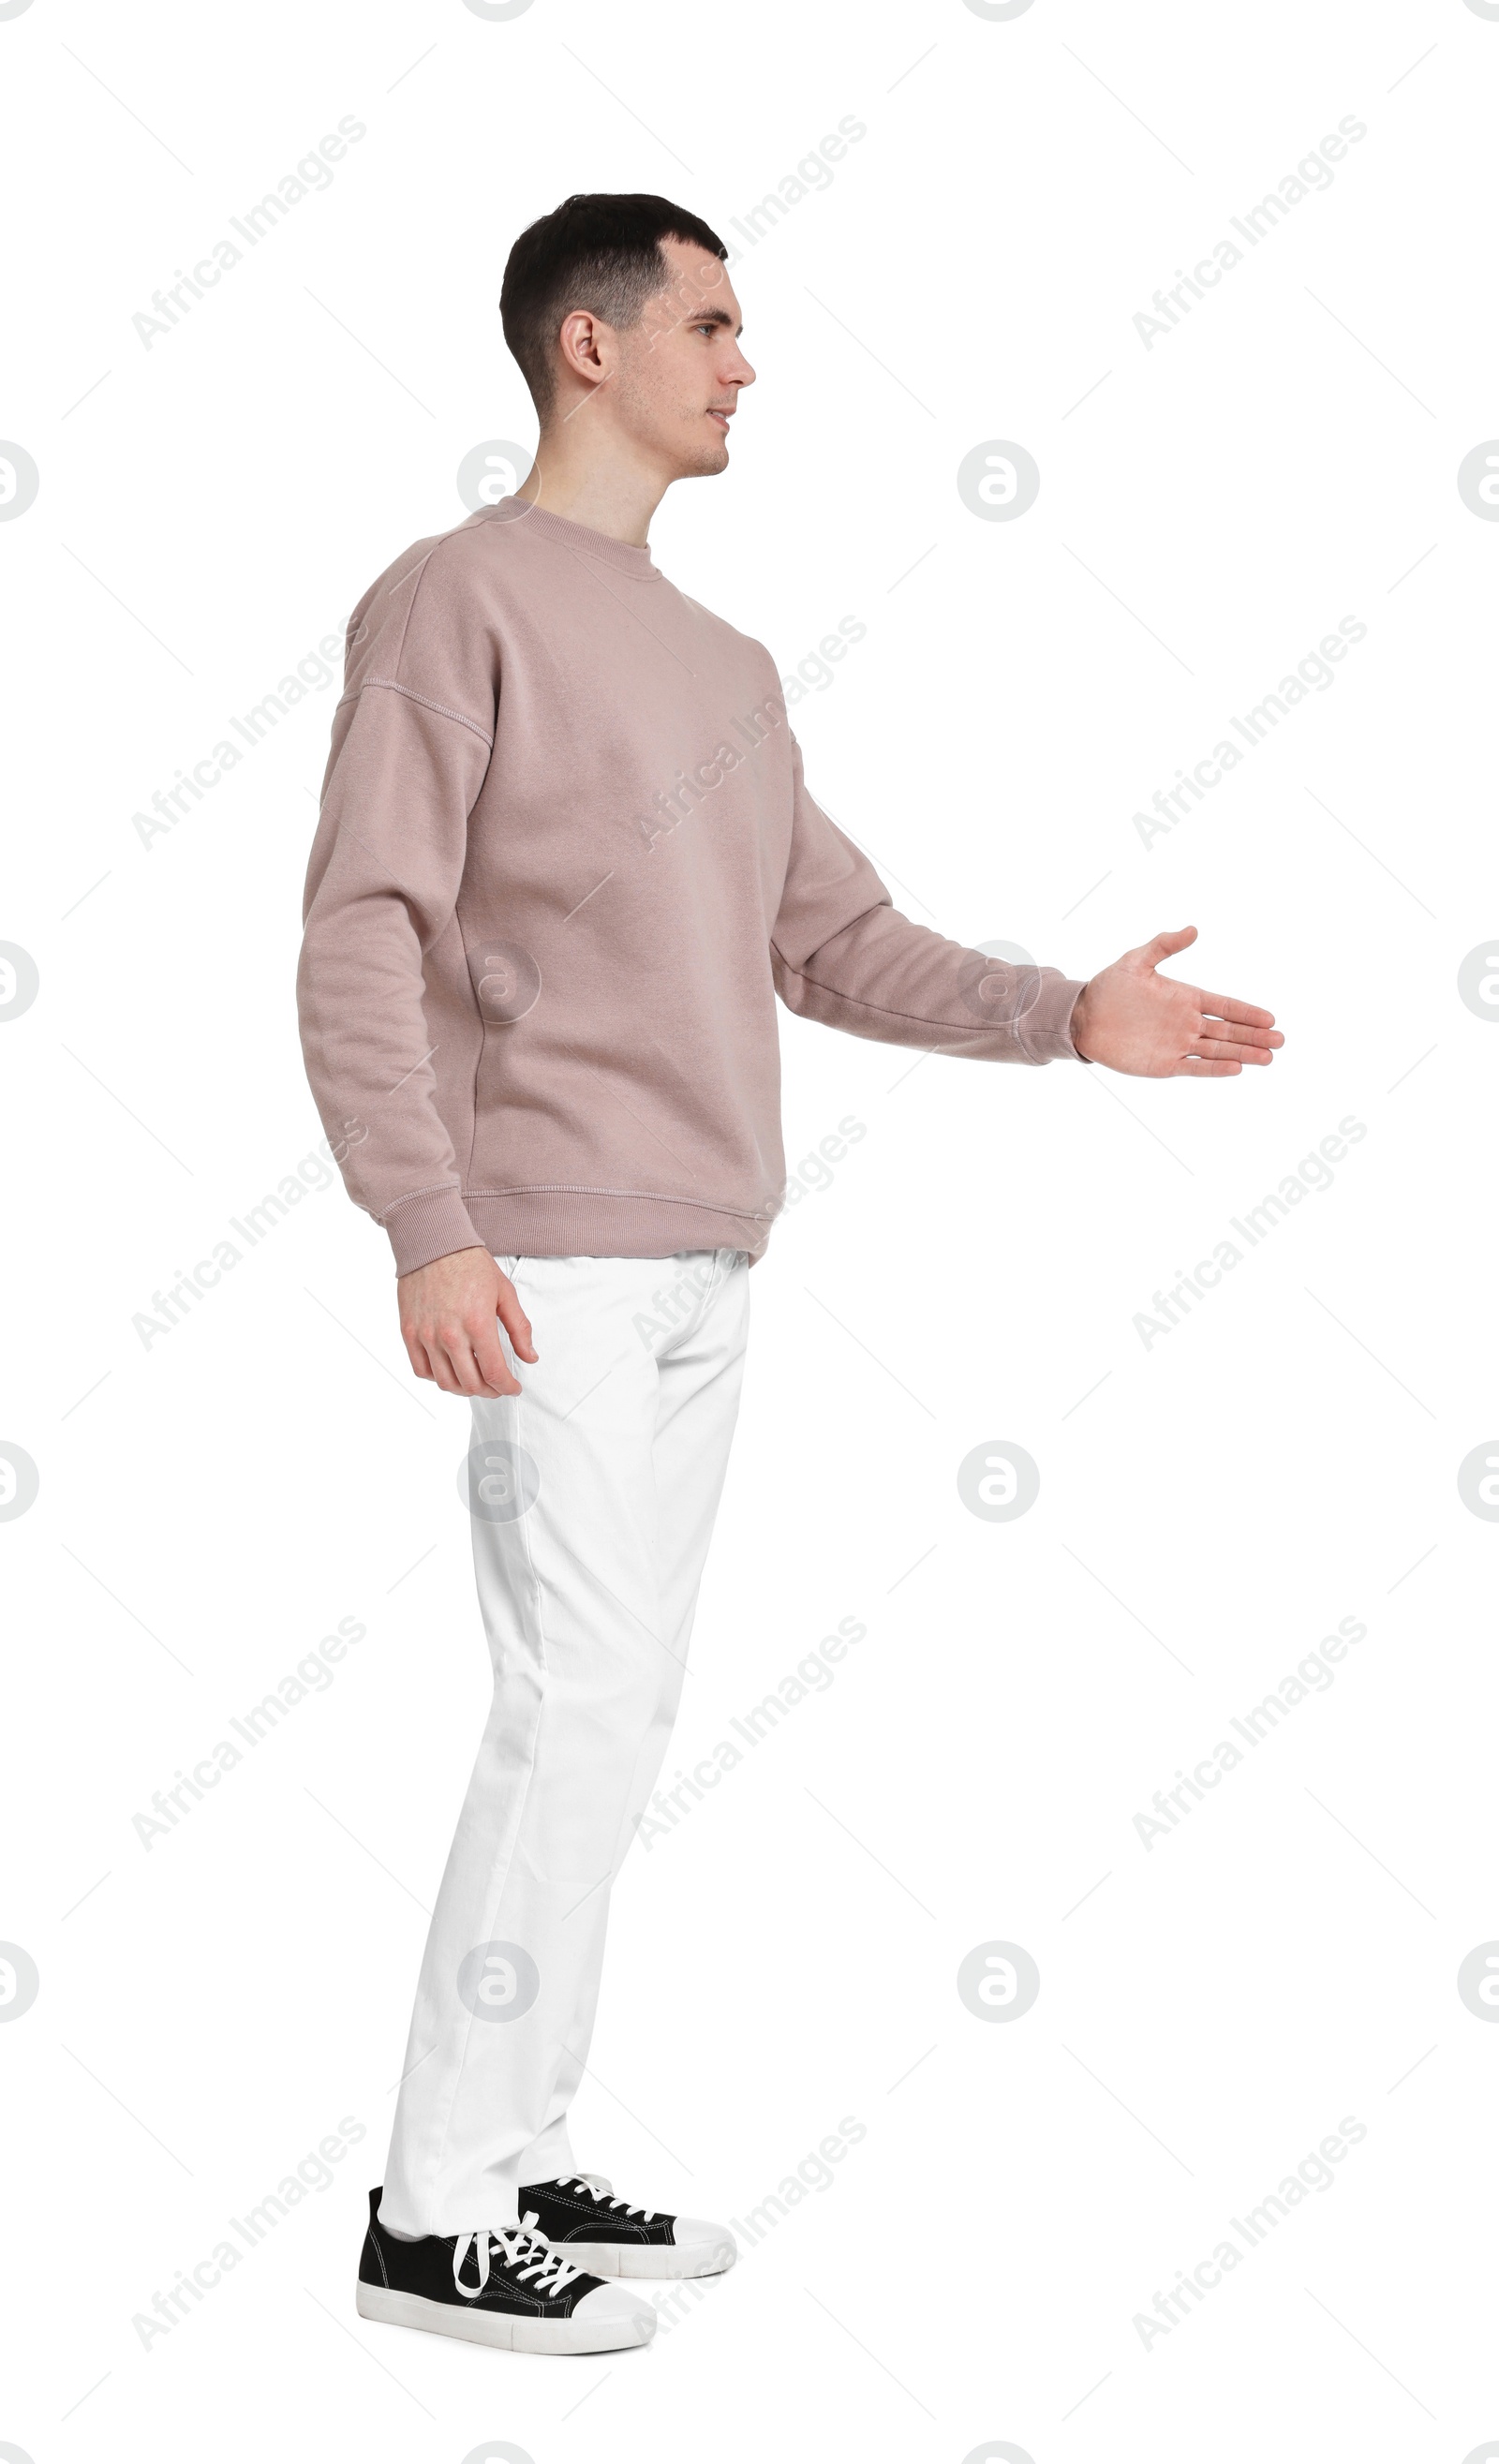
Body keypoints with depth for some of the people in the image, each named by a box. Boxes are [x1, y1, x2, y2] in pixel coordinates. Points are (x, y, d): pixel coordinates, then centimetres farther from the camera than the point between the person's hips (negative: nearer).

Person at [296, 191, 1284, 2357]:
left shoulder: (724, 662, 21)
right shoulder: (461, 598, -4)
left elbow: (839, 945, 20)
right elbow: (358, 938, -12)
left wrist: (1070, 1021, 8)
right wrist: (430, 1229, -22)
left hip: (703, 1273, 8)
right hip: (552, 1270, -8)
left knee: (615, 1731, 9)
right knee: (576, 1722, -9)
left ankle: (523, 2163, 19)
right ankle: (439, 2213, 2)